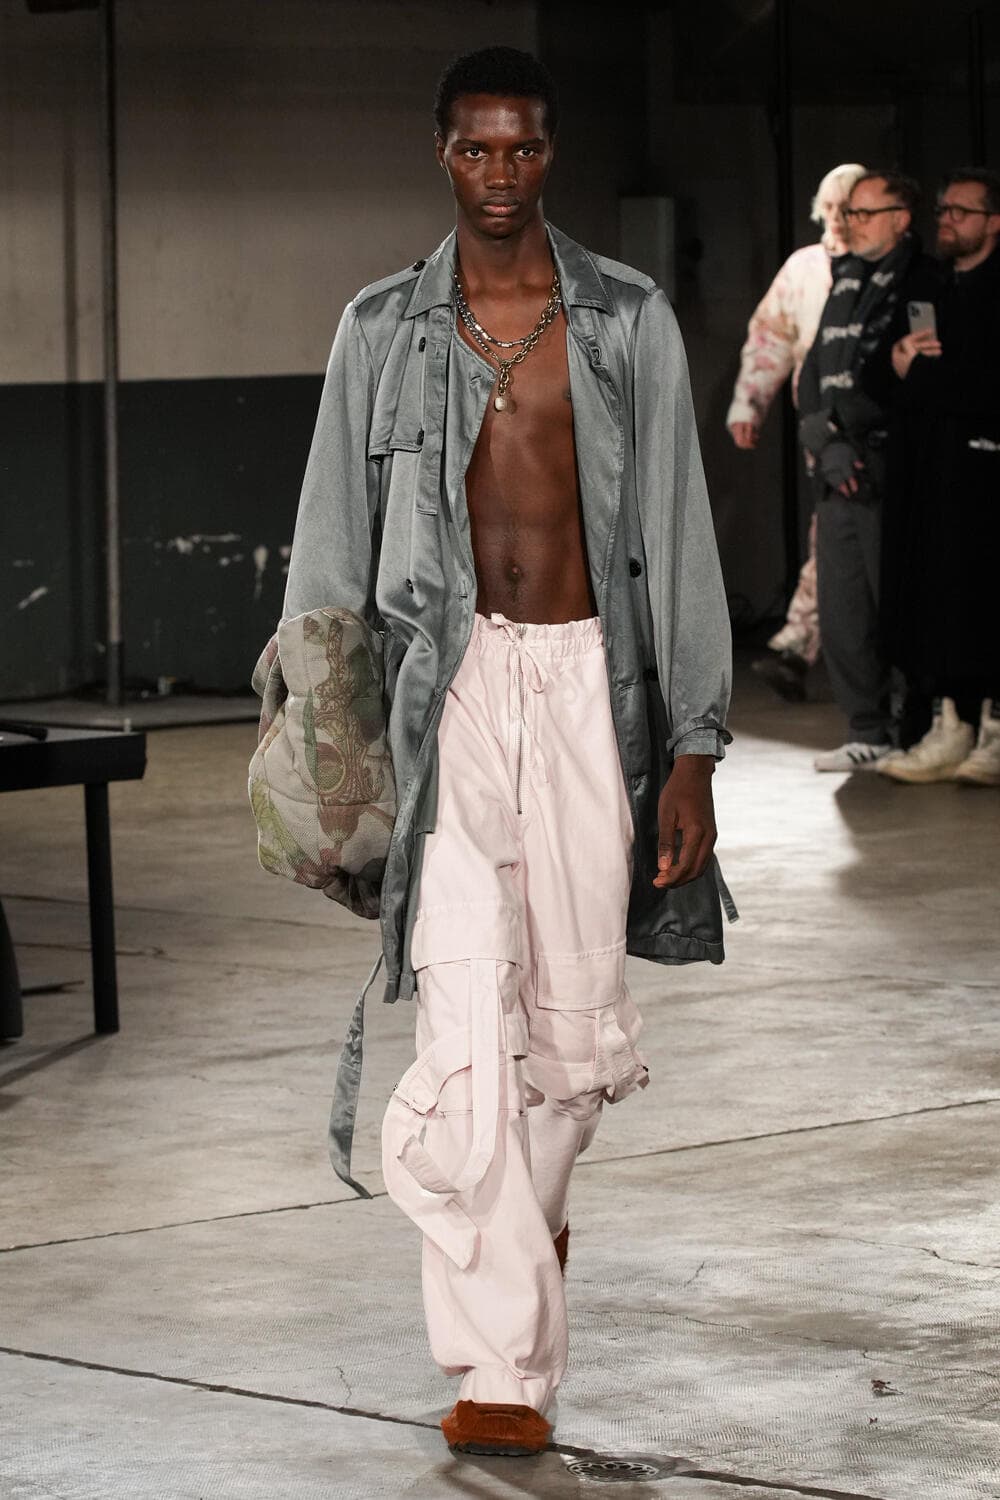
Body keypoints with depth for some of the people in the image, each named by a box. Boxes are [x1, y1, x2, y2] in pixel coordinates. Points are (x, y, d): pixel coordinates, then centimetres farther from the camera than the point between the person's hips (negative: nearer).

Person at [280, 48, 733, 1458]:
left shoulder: (629, 320, 4)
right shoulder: (384, 328, 5)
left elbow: (677, 535, 3)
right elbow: (332, 544, 9)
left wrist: (692, 749, -1)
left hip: (592, 678, 1)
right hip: (447, 683, -1)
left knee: (577, 1013, 7)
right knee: (469, 1013, -13)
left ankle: (526, 1213, 39)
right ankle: (504, 1362, -12)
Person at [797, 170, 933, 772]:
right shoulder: (846, 281, 17)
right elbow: (815, 372, 15)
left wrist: (840, 429, -11)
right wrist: (826, 444, 0)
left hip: (886, 471, -7)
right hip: (837, 473, 8)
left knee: (897, 607, -7)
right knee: (842, 610, 7)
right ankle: (869, 733, 15)